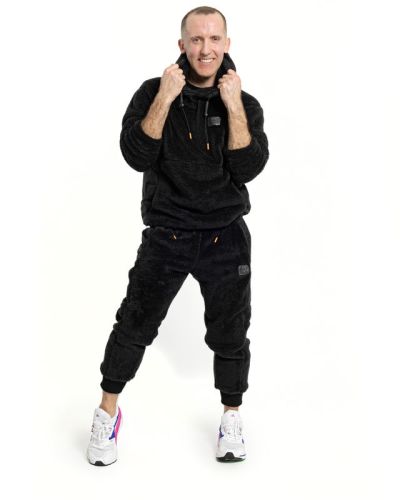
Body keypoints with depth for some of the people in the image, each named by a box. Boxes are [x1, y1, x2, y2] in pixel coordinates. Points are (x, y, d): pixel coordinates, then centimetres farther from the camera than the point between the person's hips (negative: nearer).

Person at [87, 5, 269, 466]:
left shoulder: (244, 103, 1)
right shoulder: (153, 93, -1)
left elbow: (247, 169, -12)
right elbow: (136, 156, -14)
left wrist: (233, 105, -17)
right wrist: (165, 98, -19)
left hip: (226, 237, 1)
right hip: (166, 234, -1)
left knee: (229, 333, 8)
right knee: (135, 325, 0)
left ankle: (231, 418, 29)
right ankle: (107, 413, 21)